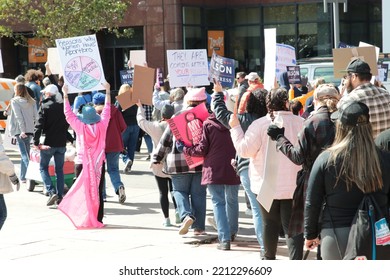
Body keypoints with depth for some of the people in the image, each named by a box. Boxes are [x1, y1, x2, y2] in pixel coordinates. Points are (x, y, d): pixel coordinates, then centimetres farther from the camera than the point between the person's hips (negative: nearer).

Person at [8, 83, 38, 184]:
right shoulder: (32, 102, 10)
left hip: (20, 131, -5)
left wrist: (22, 130, -16)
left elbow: (18, 116, -12)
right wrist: (35, 129, 6)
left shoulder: (15, 101, -4)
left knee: (24, 154, -7)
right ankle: (22, 176, 21)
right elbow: (36, 116, 3)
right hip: (30, 130, 5)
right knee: (25, 153, 15)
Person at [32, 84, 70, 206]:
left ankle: (51, 192, -10)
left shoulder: (45, 106, -10)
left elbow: (39, 125, -15)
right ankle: (60, 196, 10)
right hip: (61, 143, 5)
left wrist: (36, 142, -11)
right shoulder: (63, 106, 6)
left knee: (43, 167, 8)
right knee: (59, 169, 13)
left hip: (48, 143, -4)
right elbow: (68, 124, 13)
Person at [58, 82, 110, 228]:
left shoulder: (80, 127, -9)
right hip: (99, 163, 2)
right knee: (98, 192, 6)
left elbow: (68, 113, -1)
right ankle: (98, 219, 7)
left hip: (83, 163, -2)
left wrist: (65, 95, 5)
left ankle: (84, 220, -3)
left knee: (83, 191, 1)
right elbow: (106, 110, 10)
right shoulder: (102, 126, -4)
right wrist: (107, 91, 19)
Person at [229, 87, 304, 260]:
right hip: (293, 185, 0)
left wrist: (235, 128, 2)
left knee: (270, 223, 16)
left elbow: (244, 150, -7)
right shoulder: (300, 123, -7)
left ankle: (269, 258, 30)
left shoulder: (260, 124, -11)